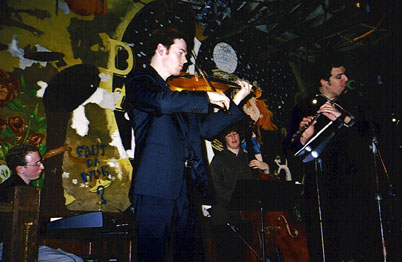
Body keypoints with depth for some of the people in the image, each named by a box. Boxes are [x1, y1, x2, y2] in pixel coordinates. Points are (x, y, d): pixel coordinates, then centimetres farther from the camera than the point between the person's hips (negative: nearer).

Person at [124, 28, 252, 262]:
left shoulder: (179, 90, 22)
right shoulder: (140, 81, 1)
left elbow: (206, 129, 20)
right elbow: (161, 102, -23)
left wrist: (235, 103, 16)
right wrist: (206, 97, -15)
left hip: (185, 186, 7)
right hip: (156, 185, -7)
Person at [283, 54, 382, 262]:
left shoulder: (352, 102, 14)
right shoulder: (305, 108, 1)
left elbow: (369, 132, -1)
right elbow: (289, 151, -4)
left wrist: (344, 118, -16)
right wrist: (303, 139, -25)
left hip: (357, 187, 3)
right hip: (324, 193, -3)